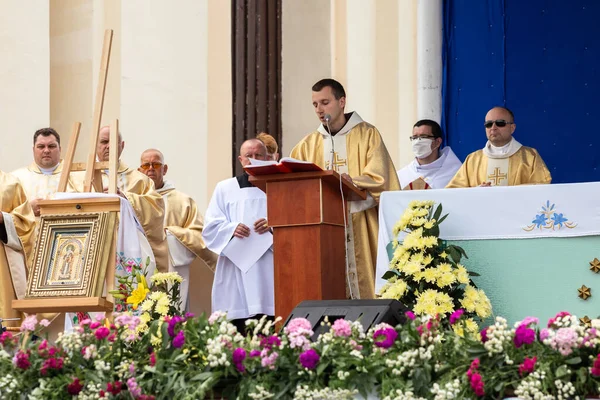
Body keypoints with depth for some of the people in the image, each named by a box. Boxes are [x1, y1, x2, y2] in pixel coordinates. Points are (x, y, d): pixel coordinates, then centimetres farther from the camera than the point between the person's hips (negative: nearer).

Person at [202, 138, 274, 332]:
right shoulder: (225, 189, 14)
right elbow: (211, 227, 6)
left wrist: (273, 225, -14)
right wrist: (231, 229, -14)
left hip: (267, 269, 0)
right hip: (235, 271, 0)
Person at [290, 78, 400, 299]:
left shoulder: (367, 135, 5)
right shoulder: (308, 145, 16)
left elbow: (378, 180, -7)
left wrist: (351, 182, -23)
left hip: (360, 229, -3)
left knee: (361, 286, -9)